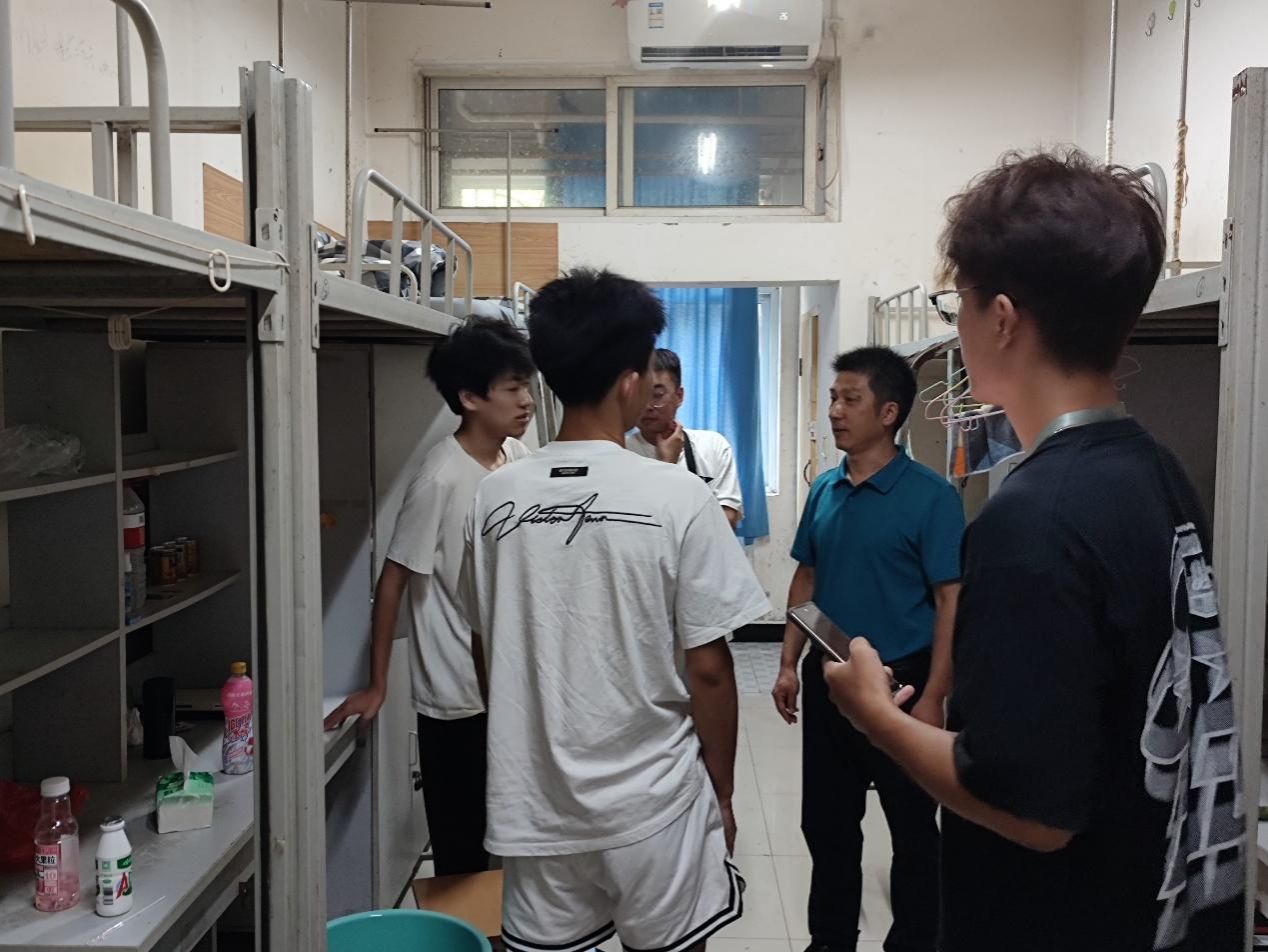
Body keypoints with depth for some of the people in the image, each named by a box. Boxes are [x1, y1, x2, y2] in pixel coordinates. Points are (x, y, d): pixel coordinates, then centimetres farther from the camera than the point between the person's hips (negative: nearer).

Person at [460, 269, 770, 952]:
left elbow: (489, 652, 6)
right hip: (653, 801, -3)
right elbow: (707, 668, -11)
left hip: (535, 803, 3)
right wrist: (722, 792, 3)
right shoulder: (677, 498, -15)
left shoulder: (496, 498, -4)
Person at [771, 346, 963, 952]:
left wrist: (931, 698, -18)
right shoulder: (824, 490, 4)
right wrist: (789, 665, 8)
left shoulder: (930, 496, -13)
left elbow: (951, 600, -14)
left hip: (898, 681, -5)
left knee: (912, 828, 11)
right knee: (825, 822, 17)